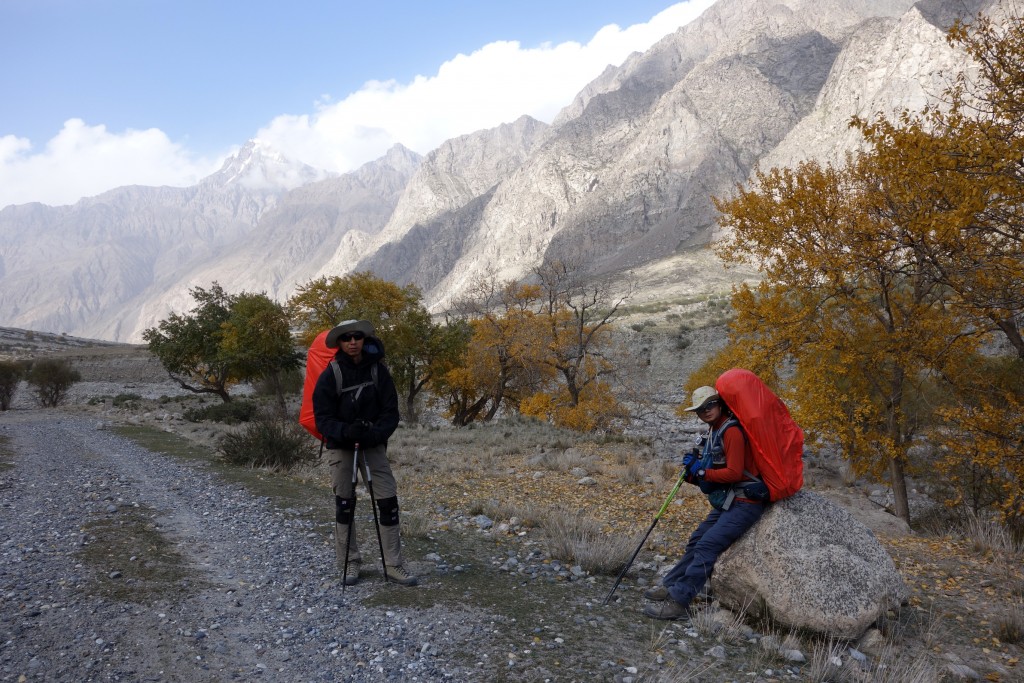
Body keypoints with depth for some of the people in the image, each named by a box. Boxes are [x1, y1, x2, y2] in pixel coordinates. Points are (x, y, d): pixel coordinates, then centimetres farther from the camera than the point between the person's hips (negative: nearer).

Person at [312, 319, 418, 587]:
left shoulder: (378, 370, -7)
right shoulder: (330, 376, -11)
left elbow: (391, 412, -6)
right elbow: (323, 419, -12)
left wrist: (376, 433, -25)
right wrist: (346, 431, -30)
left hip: (373, 444, 1)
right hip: (340, 445, -1)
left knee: (389, 501, -4)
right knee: (344, 503, 5)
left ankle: (394, 564, 5)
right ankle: (349, 563, 20)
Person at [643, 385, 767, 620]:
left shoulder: (732, 431, -16)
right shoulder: (713, 432, 15)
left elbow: (734, 473, -23)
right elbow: (716, 471, 15)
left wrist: (702, 472, -11)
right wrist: (693, 470, -4)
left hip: (744, 504, -10)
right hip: (726, 503, 10)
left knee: (706, 547, -18)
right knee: (696, 541, 16)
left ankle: (679, 603, -17)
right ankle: (671, 586, 27)